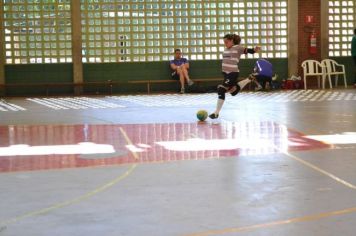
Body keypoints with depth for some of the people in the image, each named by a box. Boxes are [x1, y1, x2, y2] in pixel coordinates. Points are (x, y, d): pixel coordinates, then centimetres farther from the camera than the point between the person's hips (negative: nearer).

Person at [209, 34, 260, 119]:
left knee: (221, 90, -13)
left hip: (233, 74, -9)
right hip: (226, 73, 9)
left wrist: (255, 50, -41)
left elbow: (248, 50, -21)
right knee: (233, 92, 18)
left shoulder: (238, 48, -9)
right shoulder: (226, 50, 12)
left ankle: (216, 112, -5)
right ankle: (250, 79, 34)